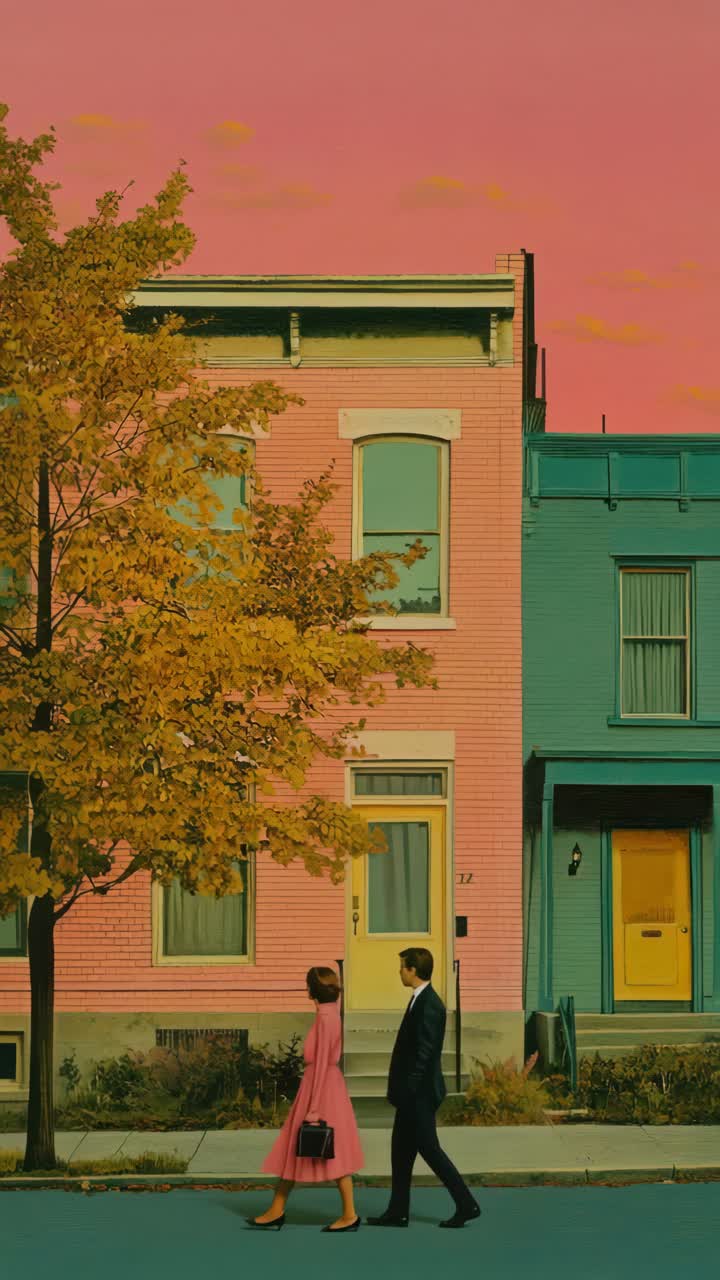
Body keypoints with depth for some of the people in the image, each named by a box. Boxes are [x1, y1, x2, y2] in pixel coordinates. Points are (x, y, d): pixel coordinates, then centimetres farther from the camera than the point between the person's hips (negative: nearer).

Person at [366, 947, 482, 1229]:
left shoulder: (428, 1005, -19)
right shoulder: (421, 1000, 12)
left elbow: (424, 1054, -23)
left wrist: (407, 1090, -22)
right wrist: (400, 1090, 18)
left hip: (420, 1093, -10)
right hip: (412, 1094, 10)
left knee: (429, 1149, -4)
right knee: (401, 1150, 12)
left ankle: (466, 1205, 1)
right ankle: (398, 1212, 17)